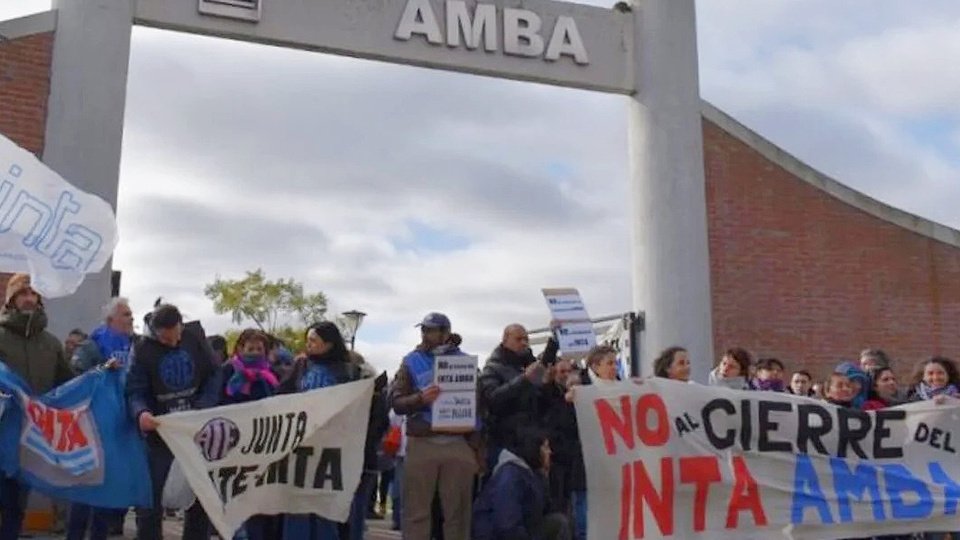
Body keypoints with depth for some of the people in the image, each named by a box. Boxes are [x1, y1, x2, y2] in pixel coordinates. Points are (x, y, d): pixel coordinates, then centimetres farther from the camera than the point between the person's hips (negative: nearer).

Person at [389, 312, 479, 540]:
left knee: (458, 511, 5)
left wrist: (476, 446, 4)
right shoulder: (412, 361, 8)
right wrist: (420, 398, -20)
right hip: (422, 443, -1)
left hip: (459, 444, 1)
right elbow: (396, 402, 0)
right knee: (416, 511, 1)